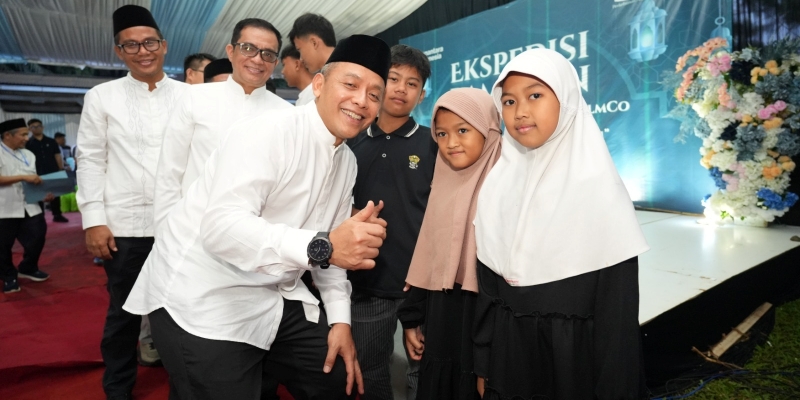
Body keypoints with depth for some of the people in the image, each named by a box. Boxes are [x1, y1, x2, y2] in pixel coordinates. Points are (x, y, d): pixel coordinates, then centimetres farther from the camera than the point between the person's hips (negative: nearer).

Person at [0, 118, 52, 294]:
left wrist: (43, 194, -2)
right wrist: (23, 177, -20)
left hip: (29, 206, 5)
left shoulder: (28, 155, 10)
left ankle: (28, 268, 28)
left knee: (37, 238, 5)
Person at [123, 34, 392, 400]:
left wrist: (340, 318, 6)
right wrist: (322, 246, -42)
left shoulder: (347, 162, 6)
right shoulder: (267, 133, -19)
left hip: (273, 298, 8)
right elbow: (222, 226, -31)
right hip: (204, 302, -7)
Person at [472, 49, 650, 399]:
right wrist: (482, 365, 7)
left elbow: (618, 306, -11)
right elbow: (486, 287, 4)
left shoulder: (598, 186, -12)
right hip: (508, 357, 4)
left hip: (574, 360, -3)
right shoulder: (497, 183, -1)